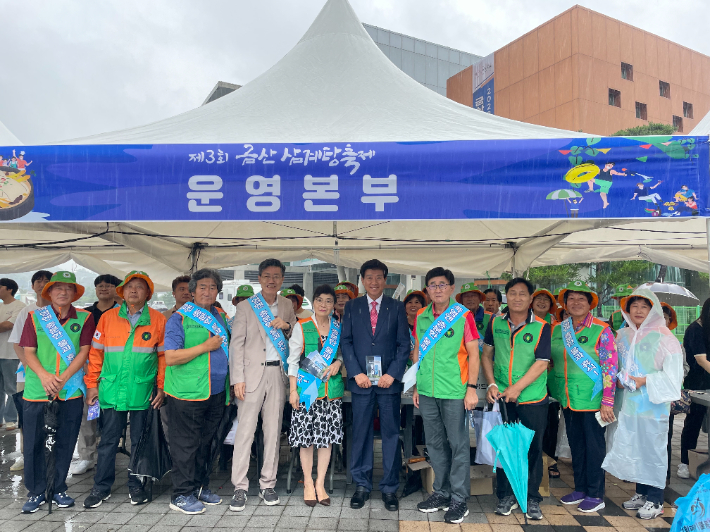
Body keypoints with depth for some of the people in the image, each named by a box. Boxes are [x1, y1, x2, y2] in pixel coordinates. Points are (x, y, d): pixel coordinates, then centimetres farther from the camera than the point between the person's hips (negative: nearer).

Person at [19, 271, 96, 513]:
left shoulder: (84, 318, 3)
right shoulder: (35, 317, 5)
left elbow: (83, 352, -2)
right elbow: (28, 352, 1)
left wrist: (63, 378, -13)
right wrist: (44, 376, -15)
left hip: (70, 391, 0)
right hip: (37, 391, 0)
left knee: (65, 443, 7)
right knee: (33, 442, 4)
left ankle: (59, 490, 22)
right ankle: (36, 492, 19)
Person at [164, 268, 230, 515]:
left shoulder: (221, 317, 11)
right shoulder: (179, 318, -7)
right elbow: (170, 358, -16)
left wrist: (231, 383, 12)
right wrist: (206, 347, -18)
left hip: (216, 392, 6)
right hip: (188, 393, -6)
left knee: (205, 442, 17)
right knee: (186, 444, 3)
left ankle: (200, 487, 30)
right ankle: (182, 494, 16)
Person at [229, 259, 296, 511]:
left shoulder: (287, 305, 11)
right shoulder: (245, 306, 0)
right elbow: (236, 345, -3)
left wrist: (288, 326, -4)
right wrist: (238, 379, -10)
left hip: (278, 373, 4)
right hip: (252, 374, -3)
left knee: (273, 431, 8)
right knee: (245, 431, -4)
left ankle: (267, 485, 20)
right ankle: (240, 487, 6)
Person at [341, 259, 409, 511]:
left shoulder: (397, 308, 5)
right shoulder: (352, 307, 7)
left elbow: (404, 344, 2)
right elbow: (346, 341, 4)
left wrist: (392, 374, -8)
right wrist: (356, 373, -7)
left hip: (389, 380, 0)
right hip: (361, 380, 1)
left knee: (391, 434, 5)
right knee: (361, 434, 6)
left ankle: (389, 488, 17)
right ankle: (362, 485, 20)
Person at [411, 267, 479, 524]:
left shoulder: (464, 315, -6)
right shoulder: (421, 317, 7)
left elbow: (473, 354, -5)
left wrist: (471, 388, -11)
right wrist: (416, 386, 12)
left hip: (454, 392, -5)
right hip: (427, 391, 5)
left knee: (458, 445, 4)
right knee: (435, 444, 14)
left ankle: (459, 499, 16)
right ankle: (442, 492, 28)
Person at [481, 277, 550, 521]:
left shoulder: (541, 327, -8)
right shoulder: (495, 323, 1)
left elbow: (541, 363, -13)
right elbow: (486, 355, 7)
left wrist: (517, 387, -18)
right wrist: (491, 384, -4)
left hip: (532, 398, -2)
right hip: (502, 397, 3)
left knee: (533, 449, 6)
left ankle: (532, 499, 23)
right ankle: (506, 496, 26)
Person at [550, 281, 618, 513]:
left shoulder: (601, 330, -10)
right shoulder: (557, 330, 5)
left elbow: (610, 367, -12)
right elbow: (549, 362, 14)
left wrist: (607, 402, -15)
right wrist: (556, 393, 8)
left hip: (591, 398, -5)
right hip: (567, 398, 5)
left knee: (594, 445, 6)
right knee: (575, 444, 15)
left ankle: (595, 495, 20)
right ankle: (580, 489, 30)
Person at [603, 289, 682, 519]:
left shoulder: (663, 338, -7)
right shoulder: (622, 336, 9)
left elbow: (672, 374, -10)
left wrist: (645, 381, -15)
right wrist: (618, 378, 3)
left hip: (653, 404, -5)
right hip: (629, 403, 5)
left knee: (653, 449, 1)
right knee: (632, 448, 12)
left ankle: (655, 501, 14)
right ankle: (641, 493, 28)